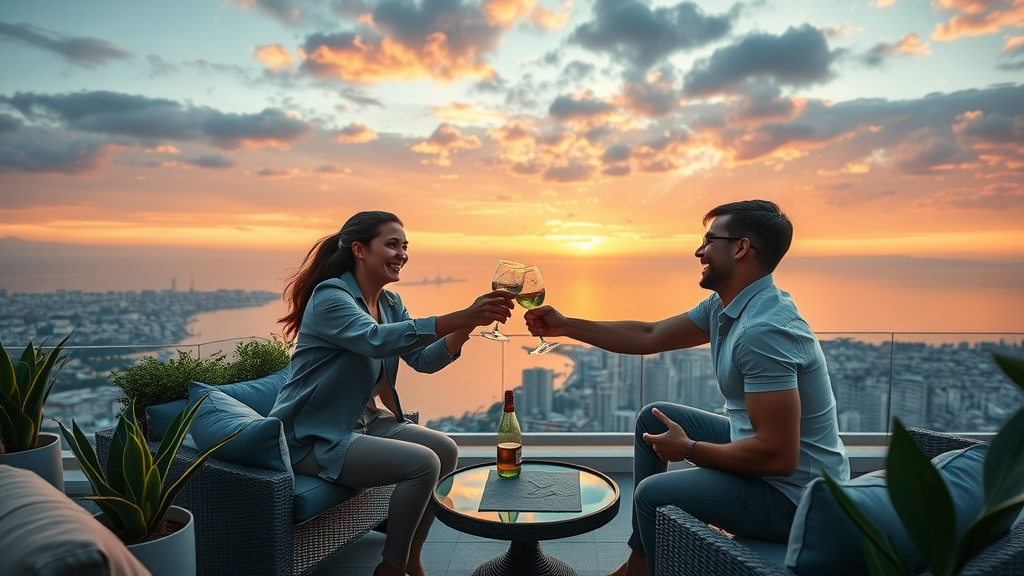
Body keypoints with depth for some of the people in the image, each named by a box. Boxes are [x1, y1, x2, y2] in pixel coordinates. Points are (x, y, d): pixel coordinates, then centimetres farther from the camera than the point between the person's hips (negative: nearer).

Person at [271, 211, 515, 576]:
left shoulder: (390, 303, 6)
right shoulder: (329, 296, -19)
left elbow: (423, 360, -2)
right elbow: (376, 340, -38)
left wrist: (469, 325, -19)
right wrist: (459, 318, -44)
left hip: (366, 421, 9)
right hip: (315, 438, -9)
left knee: (446, 451, 1)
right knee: (423, 464, -20)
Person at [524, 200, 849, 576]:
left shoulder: (763, 330, -30)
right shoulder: (724, 306, 1)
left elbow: (778, 455, -32)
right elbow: (650, 337, 9)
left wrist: (689, 449, -17)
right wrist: (566, 326, 8)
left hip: (794, 494, -10)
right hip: (759, 445, 10)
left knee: (653, 495, -9)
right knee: (654, 417, 14)